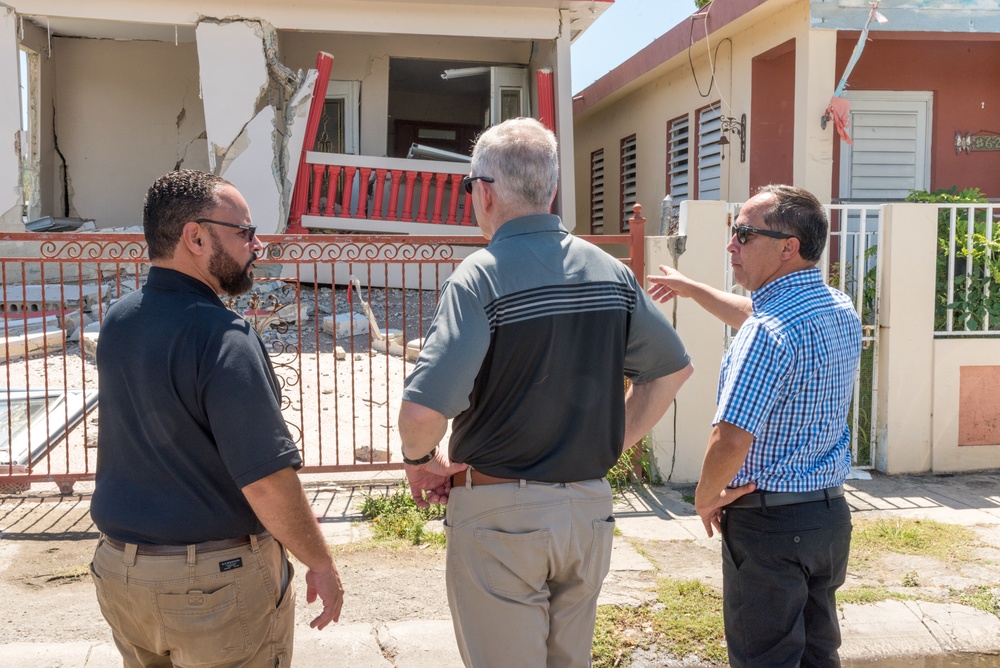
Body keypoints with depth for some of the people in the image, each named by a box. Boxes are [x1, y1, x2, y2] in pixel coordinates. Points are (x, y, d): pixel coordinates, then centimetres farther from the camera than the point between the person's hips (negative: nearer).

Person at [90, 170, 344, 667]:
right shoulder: (223, 337, -23)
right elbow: (266, 479, -25)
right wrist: (321, 565, -12)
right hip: (219, 580, -7)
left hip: (120, 571, 7)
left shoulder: (117, 322, 1)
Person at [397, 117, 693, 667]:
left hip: (498, 514, -5)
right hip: (590, 510, 6)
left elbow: (423, 409, -27)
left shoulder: (480, 278, -17)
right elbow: (673, 369, 10)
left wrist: (419, 460, -6)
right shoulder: (610, 272, 1)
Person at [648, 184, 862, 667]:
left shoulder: (769, 332, -25)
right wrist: (691, 289, 35)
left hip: (768, 522, -8)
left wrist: (706, 497, -11)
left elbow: (730, 440, -30)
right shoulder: (841, 310, 4)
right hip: (830, 514, 9)